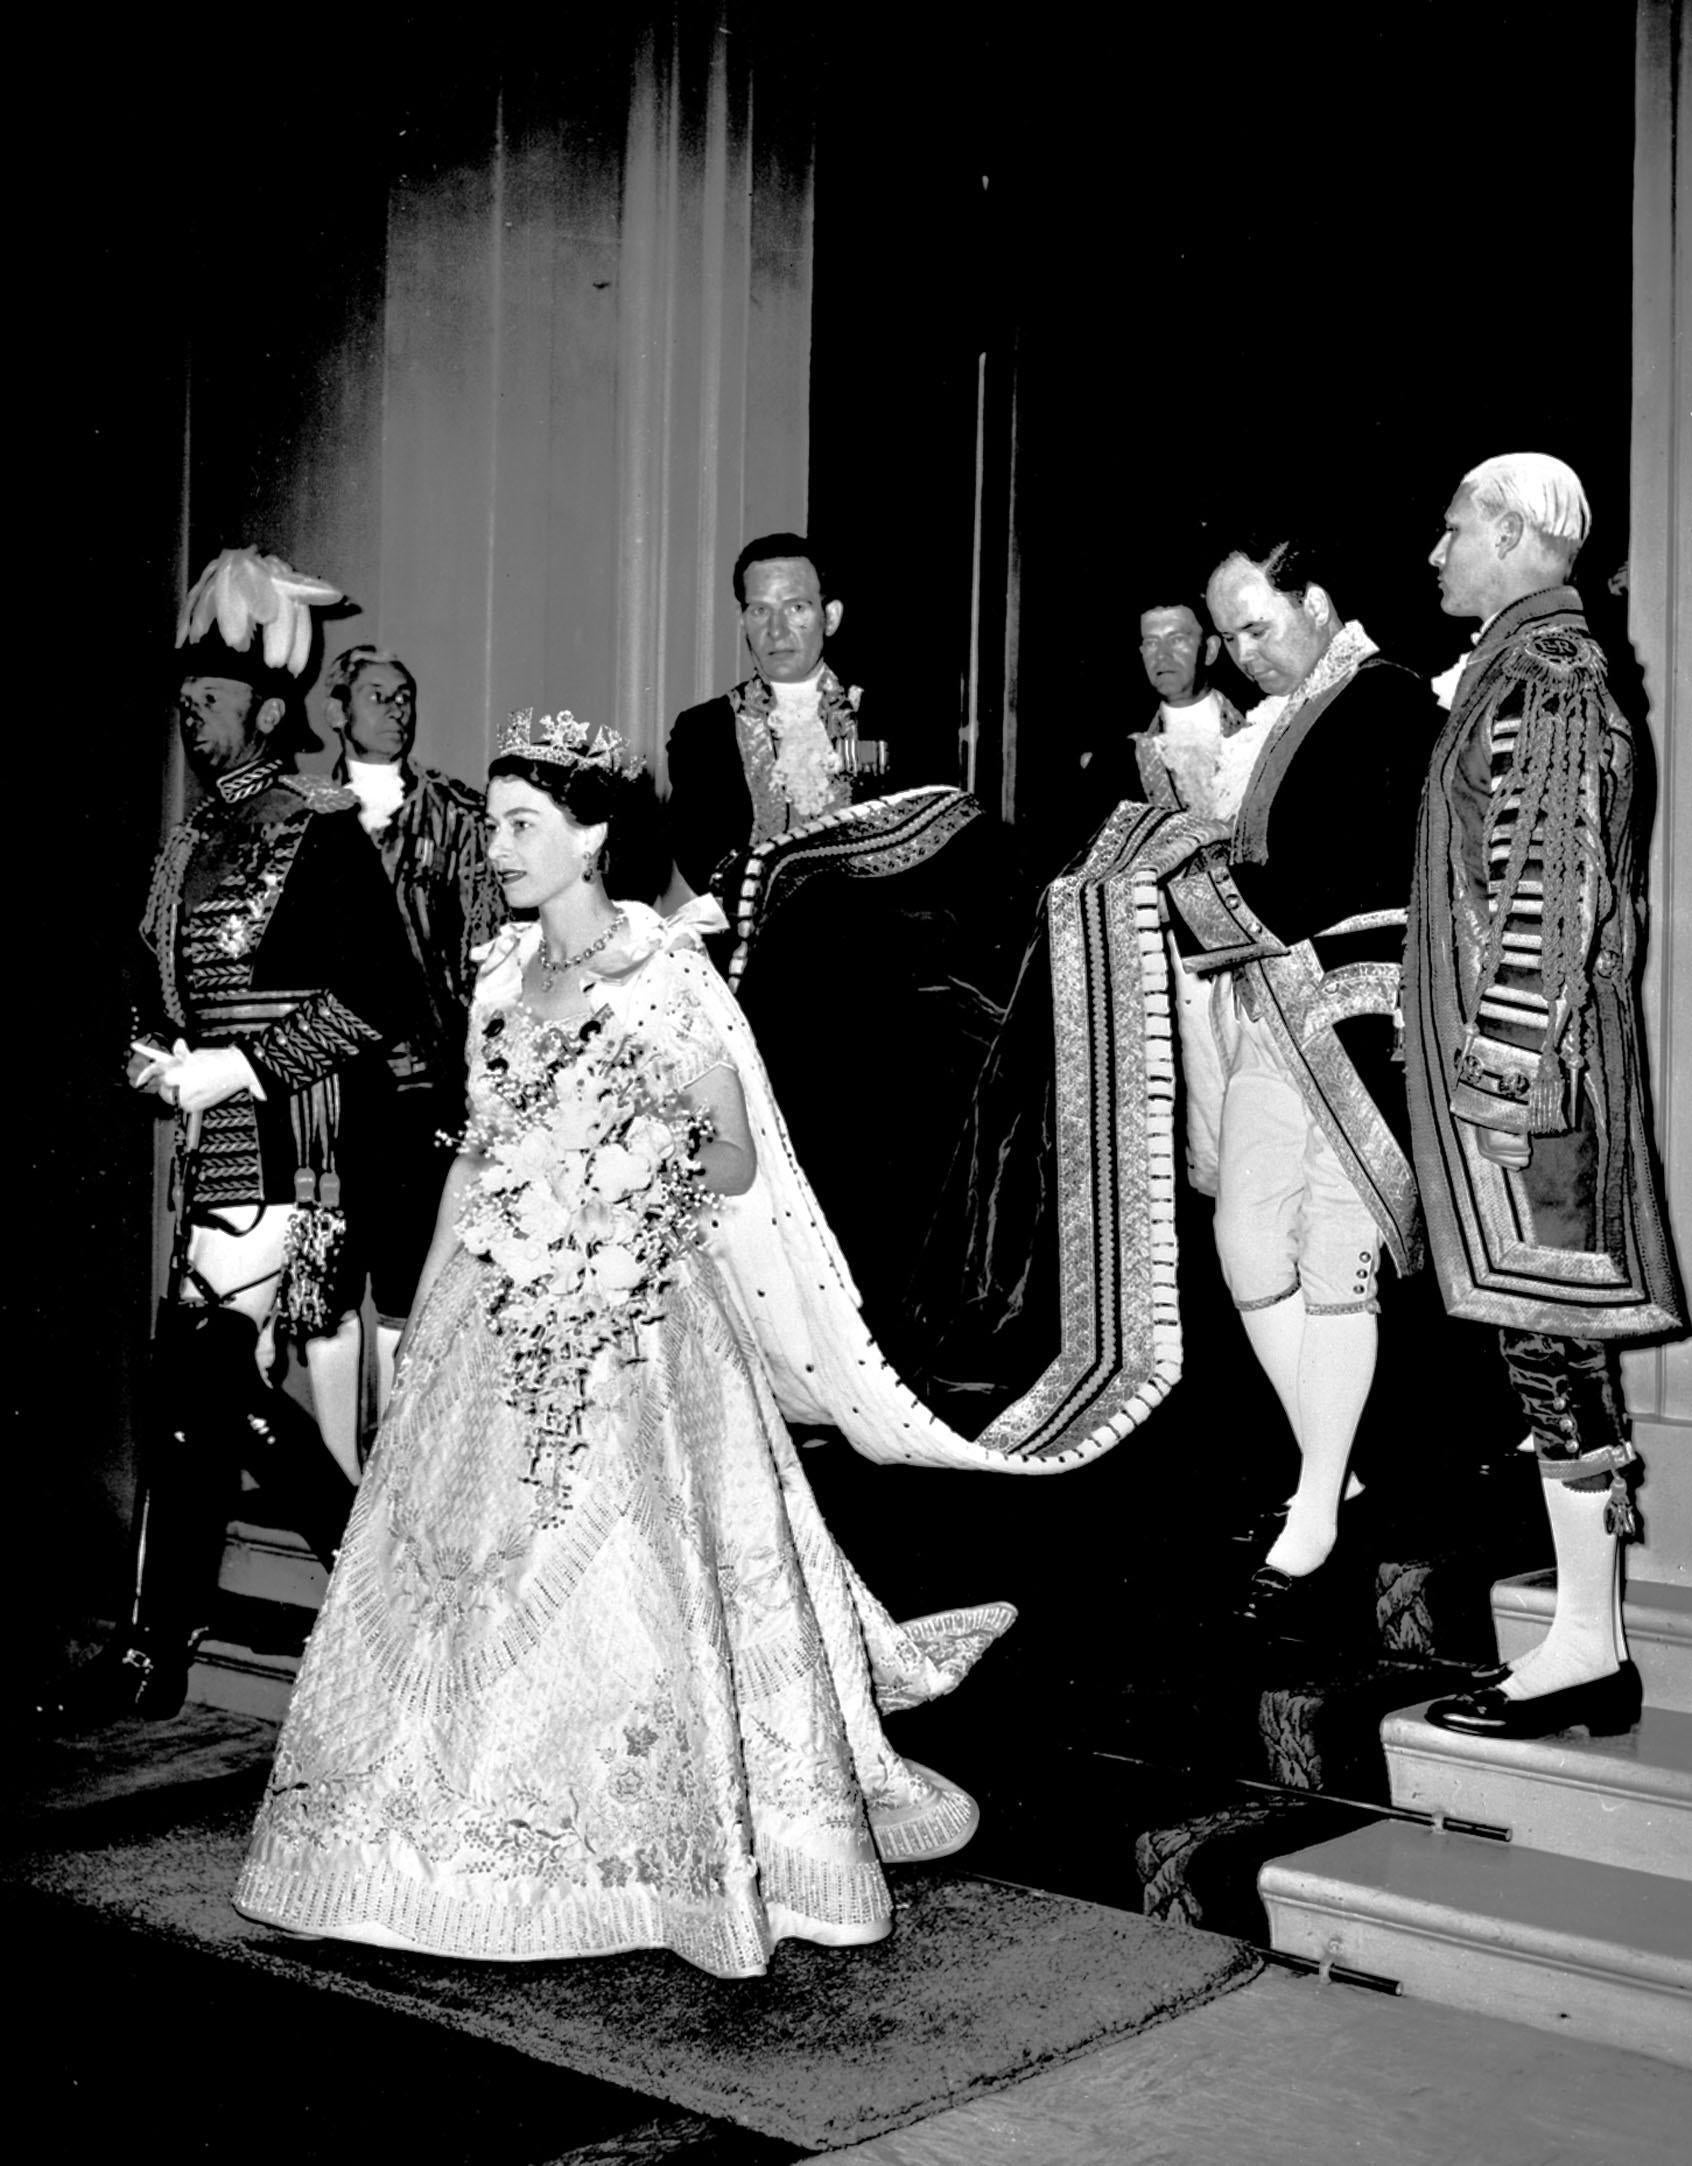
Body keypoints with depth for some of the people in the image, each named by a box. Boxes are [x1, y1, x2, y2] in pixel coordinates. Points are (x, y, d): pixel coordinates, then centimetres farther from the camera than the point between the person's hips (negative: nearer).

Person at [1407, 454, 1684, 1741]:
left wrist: (1505, 1052, -21)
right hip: (1521, 1050, 10)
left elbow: (1553, 877, -19)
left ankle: (1587, 1650, 1)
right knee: (1557, 1337, 11)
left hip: (1519, 1054, -10)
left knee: (1552, 1333, -6)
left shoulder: (1544, 673, -11)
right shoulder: (1528, 663, 18)